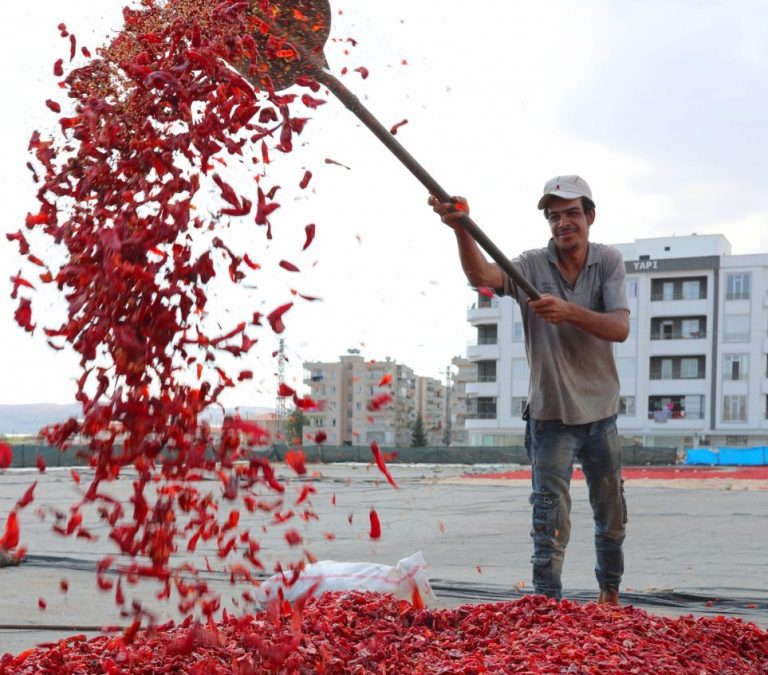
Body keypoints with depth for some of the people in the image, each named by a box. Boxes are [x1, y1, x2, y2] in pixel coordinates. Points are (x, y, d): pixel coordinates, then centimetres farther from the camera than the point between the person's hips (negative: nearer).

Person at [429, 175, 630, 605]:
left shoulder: (608, 262, -5)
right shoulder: (533, 266, -9)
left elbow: (620, 328, -19)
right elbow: (482, 274, -31)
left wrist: (569, 311, -35)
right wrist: (461, 229, -49)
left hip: (601, 413, 3)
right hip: (551, 416, -3)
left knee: (612, 515, 17)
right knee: (551, 521, -5)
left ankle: (610, 594, 38)